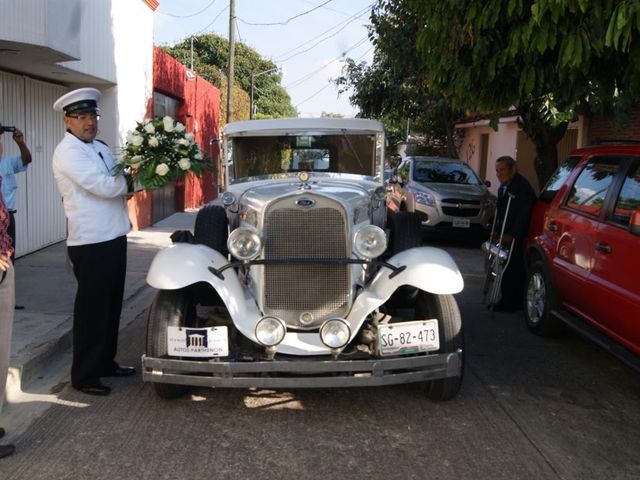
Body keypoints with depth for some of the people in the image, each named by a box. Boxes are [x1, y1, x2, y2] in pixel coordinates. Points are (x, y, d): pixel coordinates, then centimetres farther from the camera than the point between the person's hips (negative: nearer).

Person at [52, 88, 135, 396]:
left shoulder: (101, 147, 15)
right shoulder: (68, 152, -12)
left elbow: (119, 183, 14)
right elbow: (103, 186, -23)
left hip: (114, 238, 8)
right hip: (90, 244, -8)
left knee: (112, 306, 17)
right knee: (91, 310, 1)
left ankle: (105, 362, 32)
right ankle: (84, 376, 14)